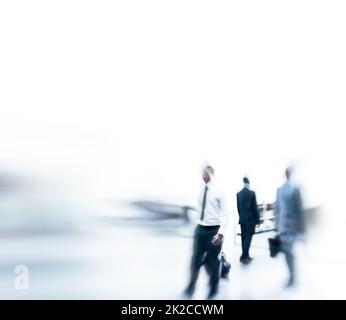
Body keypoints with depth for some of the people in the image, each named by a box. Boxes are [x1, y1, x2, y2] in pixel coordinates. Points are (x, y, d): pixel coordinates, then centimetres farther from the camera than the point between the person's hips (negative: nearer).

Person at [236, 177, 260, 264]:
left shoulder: (238, 194, 3)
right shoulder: (252, 193, -12)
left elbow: (238, 207, 8)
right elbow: (255, 207, -10)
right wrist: (257, 219, -2)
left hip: (242, 219, 5)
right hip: (250, 219, -5)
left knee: (244, 237, 10)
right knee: (248, 237, -3)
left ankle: (246, 256, 17)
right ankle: (244, 257, -8)